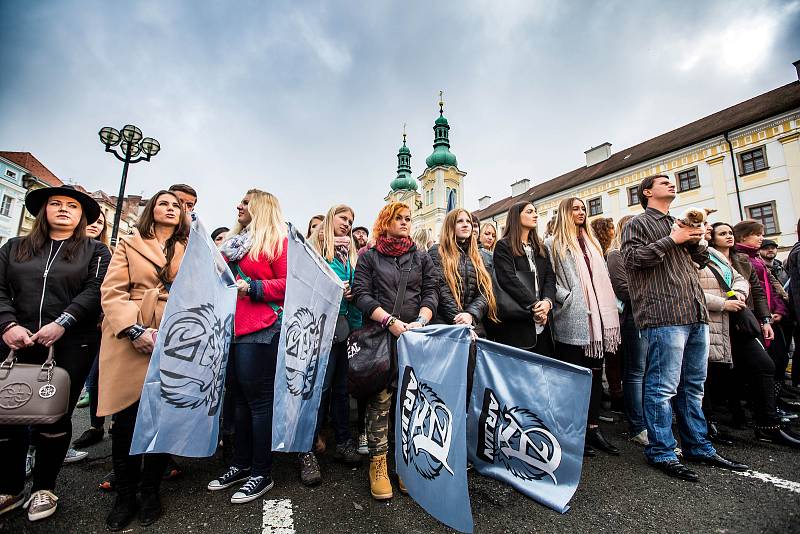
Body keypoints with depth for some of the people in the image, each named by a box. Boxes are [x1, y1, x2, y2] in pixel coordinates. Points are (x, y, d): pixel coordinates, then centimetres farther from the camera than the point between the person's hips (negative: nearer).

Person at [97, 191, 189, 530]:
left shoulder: (188, 251, 14)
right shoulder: (129, 244, 11)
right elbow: (112, 291, 0)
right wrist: (135, 330, -14)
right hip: (129, 340, -1)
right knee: (126, 419, 3)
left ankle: (150, 490, 24)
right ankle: (124, 495, 23)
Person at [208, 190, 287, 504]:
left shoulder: (277, 240, -4)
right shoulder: (234, 241, 20)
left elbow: (289, 284, -11)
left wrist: (251, 287, -18)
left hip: (261, 329, -8)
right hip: (231, 328, 8)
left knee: (258, 398, 0)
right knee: (240, 396, 15)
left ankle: (261, 473, 15)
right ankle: (241, 465, 31)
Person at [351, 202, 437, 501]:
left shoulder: (422, 258, 15)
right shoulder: (369, 258, 9)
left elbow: (430, 294, 7)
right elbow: (361, 295, -2)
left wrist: (420, 322, -12)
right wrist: (390, 321, -14)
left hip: (415, 338, 2)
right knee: (380, 400, -1)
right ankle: (378, 462, 13)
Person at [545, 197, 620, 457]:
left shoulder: (592, 243, 21)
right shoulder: (553, 244, 1)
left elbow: (603, 277, 22)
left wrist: (608, 309, 12)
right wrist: (566, 298, -16)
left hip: (597, 318, 7)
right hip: (572, 319, -6)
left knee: (595, 372, 10)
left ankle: (593, 428, 20)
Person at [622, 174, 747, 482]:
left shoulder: (678, 224, 26)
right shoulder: (638, 223, 2)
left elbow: (701, 260, 25)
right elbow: (632, 258, -13)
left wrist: (695, 240, 6)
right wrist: (672, 241, -9)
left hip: (695, 313, 9)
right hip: (663, 315, -8)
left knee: (693, 386, 15)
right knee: (664, 387, -6)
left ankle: (698, 447, 27)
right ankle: (661, 453, 4)